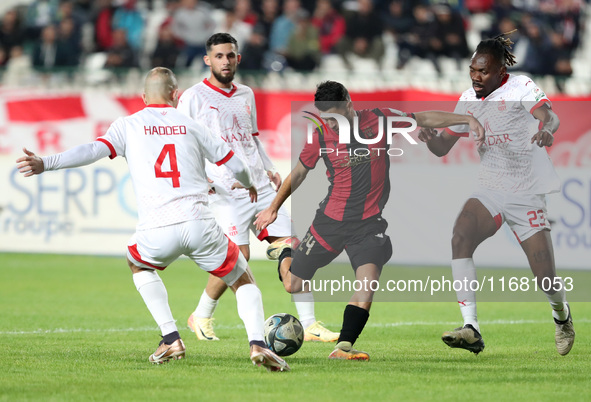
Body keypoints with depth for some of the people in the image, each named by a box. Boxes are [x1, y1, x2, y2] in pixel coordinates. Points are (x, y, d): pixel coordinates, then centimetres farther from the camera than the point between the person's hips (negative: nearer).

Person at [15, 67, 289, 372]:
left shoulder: (128, 126, 13)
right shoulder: (191, 126, 17)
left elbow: (94, 150, -3)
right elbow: (235, 164, 21)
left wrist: (45, 164, -7)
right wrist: (249, 186, 42)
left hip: (156, 231, 0)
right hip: (200, 224, 0)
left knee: (138, 264, 34)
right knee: (242, 281, 18)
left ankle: (171, 339, 20)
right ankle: (257, 343, -9)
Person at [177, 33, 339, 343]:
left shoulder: (246, 95, 18)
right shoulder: (194, 97, -1)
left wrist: (269, 169, 15)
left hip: (260, 187, 6)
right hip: (226, 191, -6)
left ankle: (308, 325, 1)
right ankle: (201, 318, 5)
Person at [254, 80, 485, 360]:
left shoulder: (379, 119, -5)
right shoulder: (321, 137, -4)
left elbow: (425, 119, 6)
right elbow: (299, 172, 11)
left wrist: (467, 120, 0)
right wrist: (273, 208, 16)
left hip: (369, 222, -1)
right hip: (331, 220, 1)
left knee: (368, 279, -25)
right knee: (294, 286, 8)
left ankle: (343, 347, -27)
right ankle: (284, 253, 43)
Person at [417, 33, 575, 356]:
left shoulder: (521, 87, -9)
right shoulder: (468, 100, 6)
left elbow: (548, 116, -27)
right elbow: (443, 147, 10)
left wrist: (546, 128, -52)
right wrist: (430, 137, -14)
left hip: (527, 195, -4)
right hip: (489, 192, 4)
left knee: (546, 279, -5)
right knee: (460, 238, -28)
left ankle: (561, 314, 34)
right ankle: (471, 329, -33)